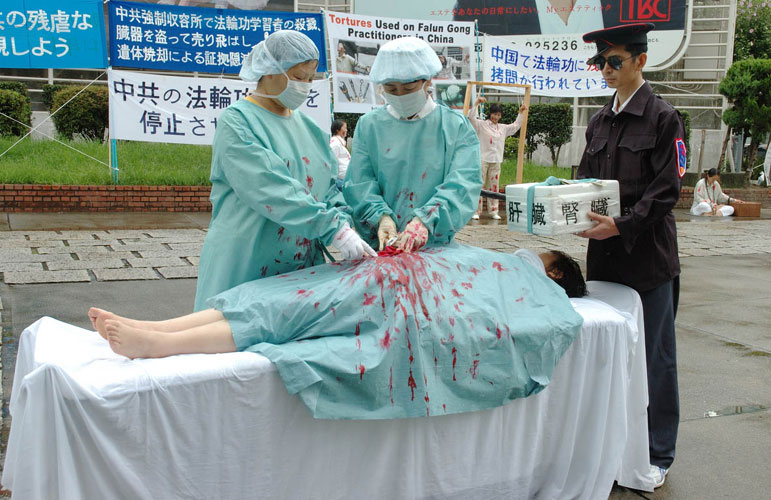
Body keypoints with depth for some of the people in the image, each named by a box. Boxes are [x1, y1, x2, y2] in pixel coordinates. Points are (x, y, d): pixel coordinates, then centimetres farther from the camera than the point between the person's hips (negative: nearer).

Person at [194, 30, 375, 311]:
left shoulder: (308, 127, 15)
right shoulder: (238, 121, -7)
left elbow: (329, 187, 12)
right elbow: (271, 190, -19)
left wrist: (344, 224, -9)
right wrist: (333, 229, -24)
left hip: (303, 266, 6)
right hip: (246, 267, -6)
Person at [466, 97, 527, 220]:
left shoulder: (503, 128, 17)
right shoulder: (481, 124, 0)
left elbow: (516, 126, 30)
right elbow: (471, 117, -14)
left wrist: (521, 113, 25)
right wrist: (476, 103, -21)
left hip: (496, 161, 5)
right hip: (482, 160, -5)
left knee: (494, 186, 7)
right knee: (479, 185, -6)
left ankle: (493, 211, 13)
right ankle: (476, 211, -3)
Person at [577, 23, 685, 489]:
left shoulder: (663, 118, -6)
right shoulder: (599, 123, 12)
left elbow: (666, 190, -12)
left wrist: (622, 224, -22)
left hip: (650, 256, -6)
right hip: (606, 256, 6)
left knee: (654, 354, 4)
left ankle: (658, 455, 17)